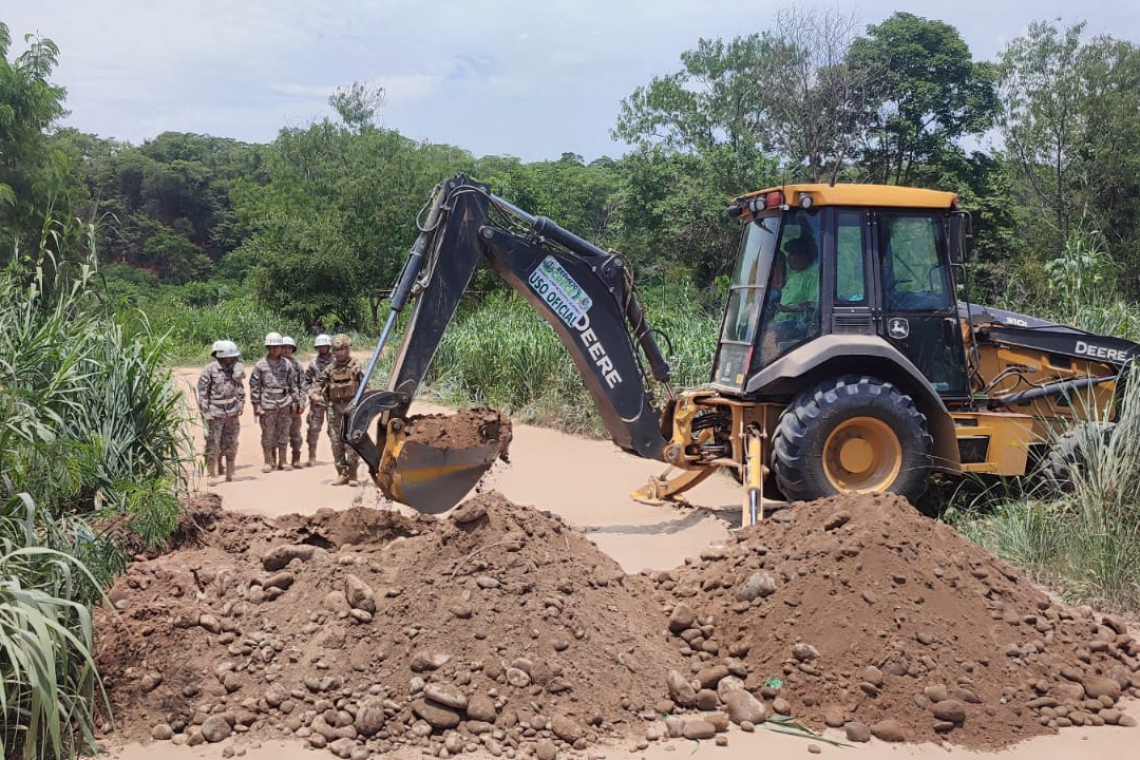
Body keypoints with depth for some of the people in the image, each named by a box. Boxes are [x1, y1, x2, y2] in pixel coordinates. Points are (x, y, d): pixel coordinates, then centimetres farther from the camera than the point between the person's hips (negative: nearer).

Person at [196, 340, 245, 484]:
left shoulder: (236, 368, 4)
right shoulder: (210, 369, -10)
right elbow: (202, 392, -9)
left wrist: (241, 404, 10)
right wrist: (206, 412, -13)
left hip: (232, 412, 5)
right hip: (215, 412, -4)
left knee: (231, 444, 10)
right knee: (213, 445, -2)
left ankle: (230, 473, 19)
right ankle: (212, 475, 4)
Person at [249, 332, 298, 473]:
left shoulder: (286, 364, 6)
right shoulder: (260, 365, -1)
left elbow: (292, 383, 11)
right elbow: (254, 386, -1)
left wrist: (294, 401, 8)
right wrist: (256, 405, -5)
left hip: (284, 403, 2)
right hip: (267, 403, -2)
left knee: (283, 434, 7)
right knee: (268, 435, 3)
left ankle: (282, 461, 16)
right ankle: (268, 462, 11)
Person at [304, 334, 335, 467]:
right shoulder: (313, 363, 8)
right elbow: (305, 382, 13)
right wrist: (312, 394, -2)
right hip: (317, 401, 2)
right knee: (314, 428, 2)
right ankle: (312, 457, 10)